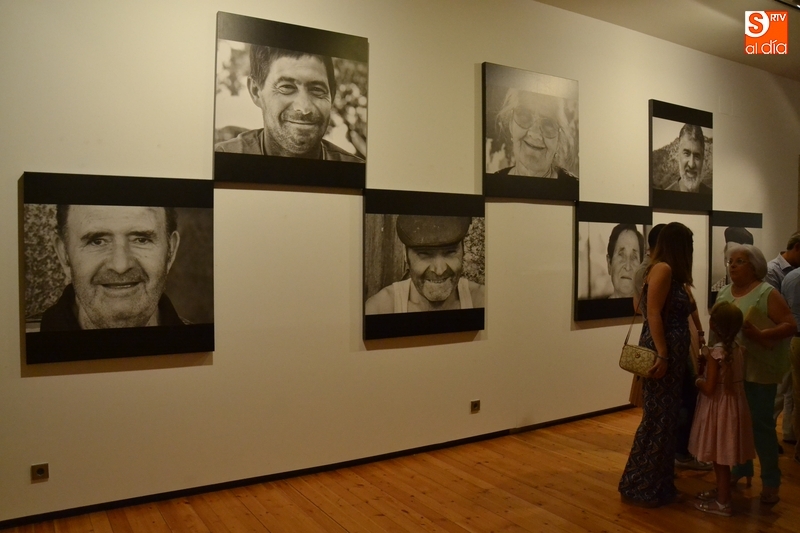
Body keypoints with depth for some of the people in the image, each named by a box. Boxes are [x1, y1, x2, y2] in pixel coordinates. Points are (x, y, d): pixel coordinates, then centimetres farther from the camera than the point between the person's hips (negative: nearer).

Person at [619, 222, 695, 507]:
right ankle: (637, 488, 6)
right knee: (657, 419, -4)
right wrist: (661, 354, -24)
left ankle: (657, 484, 24)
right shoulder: (662, 269, -12)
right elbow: (653, 313, -20)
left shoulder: (672, 274, 16)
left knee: (666, 418, 14)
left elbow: (674, 316, 13)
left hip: (672, 353, 10)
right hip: (662, 352, -10)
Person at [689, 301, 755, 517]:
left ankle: (723, 503, 15)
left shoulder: (715, 353, -22)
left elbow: (709, 389, -21)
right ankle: (721, 490, 35)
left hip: (720, 408, -8)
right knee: (721, 457, 22)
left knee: (720, 457, 4)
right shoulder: (738, 349, 2)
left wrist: (697, 381, -3)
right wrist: (707, 359, 11)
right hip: (733, 405, 8)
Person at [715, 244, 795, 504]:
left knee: (760, 422, 1)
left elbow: (790, 325, -11)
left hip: (758, 370, -5)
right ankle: (741, 467, 31)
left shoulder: (767, 293, -8)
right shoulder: (723, 292, 9)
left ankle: (770, 480, 14)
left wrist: (762, 335, -25)